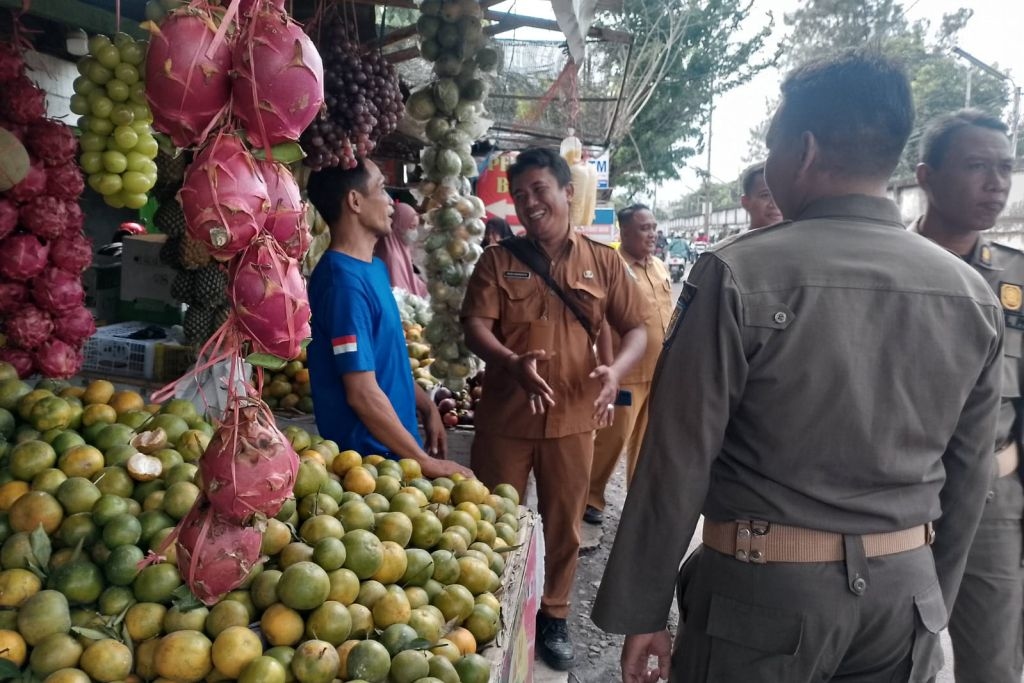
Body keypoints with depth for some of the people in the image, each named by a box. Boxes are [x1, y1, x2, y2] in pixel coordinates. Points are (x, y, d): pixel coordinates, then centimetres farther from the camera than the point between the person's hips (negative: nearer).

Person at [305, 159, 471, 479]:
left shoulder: (375, 268, 7)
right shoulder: (344, 281, -22)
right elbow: (363, 394, -23)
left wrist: (426, 406, 13)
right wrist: (425, 462, -17)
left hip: (395, 452, 9)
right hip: (369, 456, -9)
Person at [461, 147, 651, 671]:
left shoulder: (603, 262, 2)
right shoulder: (497, 260, 0)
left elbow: (637, 329, 4)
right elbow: (475, 327, -8)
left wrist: (616, 370, -17)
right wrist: (513, 364, -28)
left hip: (573, 417, 1)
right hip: (505, 415, 0)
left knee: (563, 524, 13)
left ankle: (553, 616, 34)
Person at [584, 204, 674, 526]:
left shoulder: (659, 266, 11)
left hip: (661, 370, 7)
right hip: (629, 373, -7)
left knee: (646, 439, 15)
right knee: (613, 437, 0)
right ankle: (591, 497, 16)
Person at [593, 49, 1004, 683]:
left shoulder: (738, 276, -16)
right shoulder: (974, 295, 0)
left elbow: (679, 463, -15)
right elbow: (968, 481, 7)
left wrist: (641, 611, -5)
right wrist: (932, 605, 19)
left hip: (765, 590, -4)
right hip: (907, 595, 5)